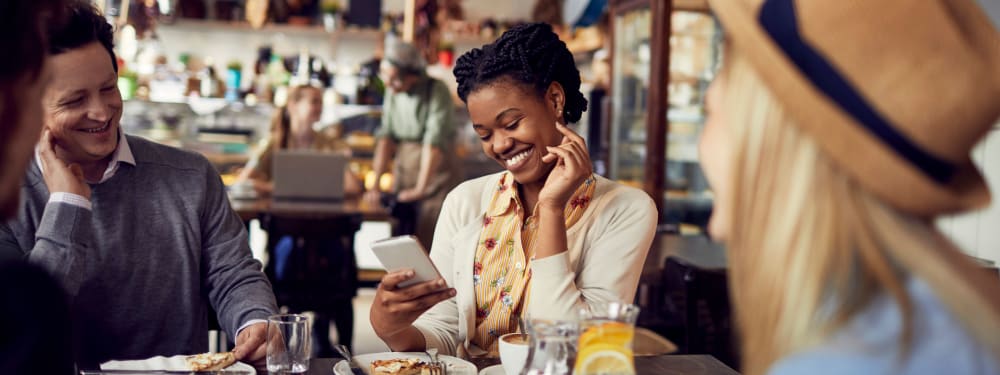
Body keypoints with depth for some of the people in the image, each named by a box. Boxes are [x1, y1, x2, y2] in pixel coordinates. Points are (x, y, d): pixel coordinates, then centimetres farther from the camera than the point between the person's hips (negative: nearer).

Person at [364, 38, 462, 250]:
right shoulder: (392, 93, 6)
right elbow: (386, 137, 2)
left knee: (429, 244, -12)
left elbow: (434, 142, -19)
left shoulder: (437, 92, -13)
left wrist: (420, 188, -23)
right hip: (403, 168, 6)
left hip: (436, 171, -6)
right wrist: (376, 184, -6)